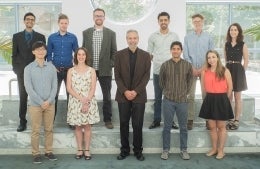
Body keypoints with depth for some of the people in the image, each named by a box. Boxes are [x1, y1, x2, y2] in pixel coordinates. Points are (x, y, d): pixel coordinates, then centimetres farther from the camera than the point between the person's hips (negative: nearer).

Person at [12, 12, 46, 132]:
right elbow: (14, 54, 9)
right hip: (22, 72, 1)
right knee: (23, 97, 4)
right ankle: (22, 122, 12)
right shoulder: (17, 36, 9)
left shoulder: (40, 37, 6)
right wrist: (15, 68, 1)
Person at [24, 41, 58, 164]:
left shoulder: (51, 67, 3)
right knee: (36, 130, 5)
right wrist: (41, 102, -14)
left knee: (49, 129, 10)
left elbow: (54, 86, 1)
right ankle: (36, 153, 17)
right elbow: (28, 88, -10)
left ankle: (48, 151, 24)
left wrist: (49, 101, -11)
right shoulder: (28, 68, -4)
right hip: (35, 104, -2)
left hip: (50, 104, 2)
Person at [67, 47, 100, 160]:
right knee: (78, 126, 6)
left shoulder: (91, 70, 2)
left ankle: (87, 150, 13)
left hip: (89, 102, -1)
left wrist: (87, 102, -14)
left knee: (87, 126, 3)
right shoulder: (71, 71, 3)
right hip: (75, 102, 1)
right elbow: (69, 88, -3)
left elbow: (93, 89, -3)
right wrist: (81, 99, -13)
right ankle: (79, 150, 16)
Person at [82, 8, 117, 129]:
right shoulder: (86, 32, 7)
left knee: (107, 96, 5)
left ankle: (107, 119, 16)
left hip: (105, 70, -1)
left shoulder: (111, 33, 2)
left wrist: (111, 65, -6)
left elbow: (114, 52, 4)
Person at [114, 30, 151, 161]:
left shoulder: (145, 55, 3)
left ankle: (138, 150, 17)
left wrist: (136, 91, -11)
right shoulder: (119, 54, 3)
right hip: (123, 95, 1)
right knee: (124, 124, 7)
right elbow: (117, 75, 0)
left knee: (138, 124, 3)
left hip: (139, 95, 0)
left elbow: (146, 76, -2)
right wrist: (125, 91, -11)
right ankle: (124, 150, 19)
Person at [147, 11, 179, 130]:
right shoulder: (153, 36, 7)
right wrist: (156, 61, -1)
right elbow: (149, 53, 11)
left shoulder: (174, 36, 6)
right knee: (158, 97, 7)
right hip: (157, 71, 0)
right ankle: (156, 120, 15)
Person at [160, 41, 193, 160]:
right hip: (168, 100, -1)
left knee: (183, 127, 8)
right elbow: (161, 81, 10)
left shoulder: (187, 65, 0)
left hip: (182, 100, 1)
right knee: (167, 126, 7)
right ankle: (165, 150, 18)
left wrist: (185, 92, 10)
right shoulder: (165, 65, -2)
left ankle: (184, 150, 21)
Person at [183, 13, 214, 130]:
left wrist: (203, 68, -7)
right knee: (190, 95, -1)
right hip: (191, 69, 0)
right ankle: (190, 119, 4)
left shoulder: (208, 37, 5)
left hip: (205, 69, 0)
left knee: (206, 95, 0)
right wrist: (193, 68, -6)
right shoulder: (187, 37, 6)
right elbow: (185, 55, 3)